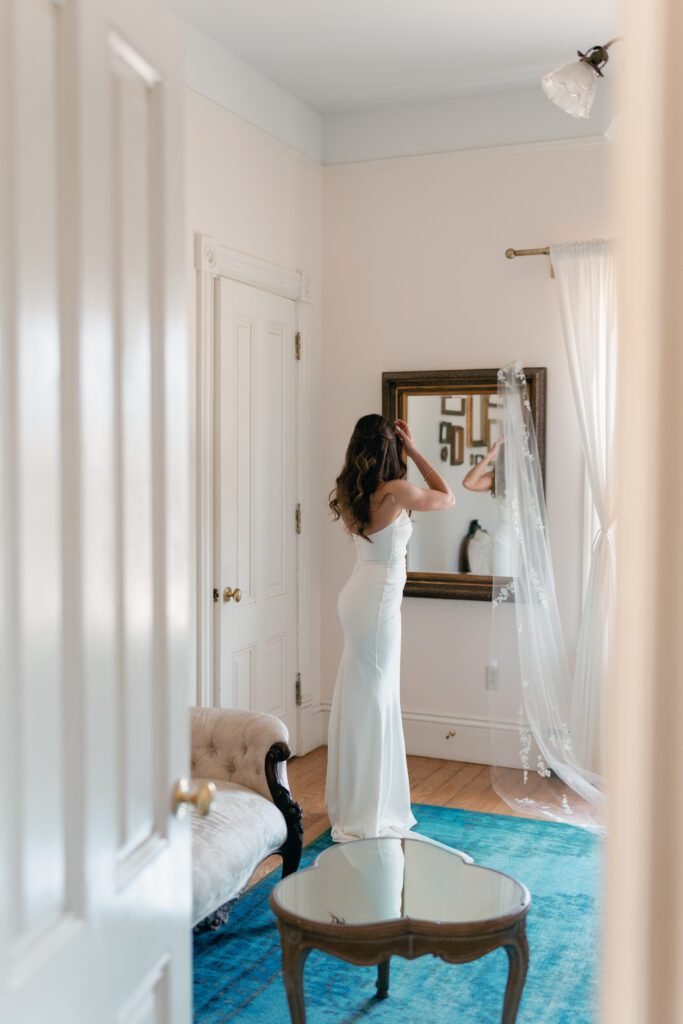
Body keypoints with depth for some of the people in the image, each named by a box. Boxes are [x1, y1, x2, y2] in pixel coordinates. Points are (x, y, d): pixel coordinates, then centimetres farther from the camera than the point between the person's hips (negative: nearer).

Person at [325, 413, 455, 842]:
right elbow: (448, 497, 1)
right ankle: (365, 818, 7)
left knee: (358, 699, 16)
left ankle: (352, 802, 29)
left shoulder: (353, 491, 5)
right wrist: (415, 451, 2)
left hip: (359, 595, 8)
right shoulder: (397, 491, -16)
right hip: (378, 599, -8)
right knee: (372, 701, -1)